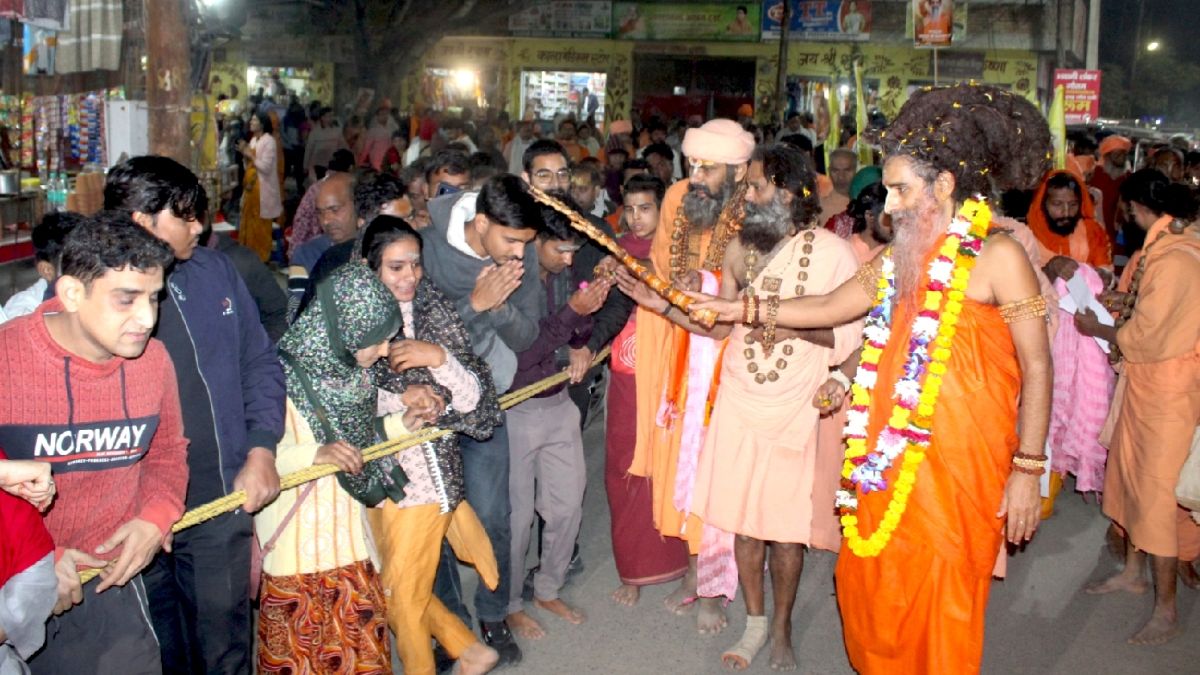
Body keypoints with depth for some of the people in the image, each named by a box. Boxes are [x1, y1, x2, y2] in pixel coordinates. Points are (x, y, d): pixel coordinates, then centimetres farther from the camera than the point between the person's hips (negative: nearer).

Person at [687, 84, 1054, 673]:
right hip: (891, 454, 6)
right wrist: (745, 310, 6)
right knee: (870, 583, 13)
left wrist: (1027, 470, -10)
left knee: (940, 601, 3)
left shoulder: (999, 257, -9)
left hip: (958, 458, -6)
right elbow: (832, 307, 15)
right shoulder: (902, 256, 11)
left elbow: (1037, 367, -8)